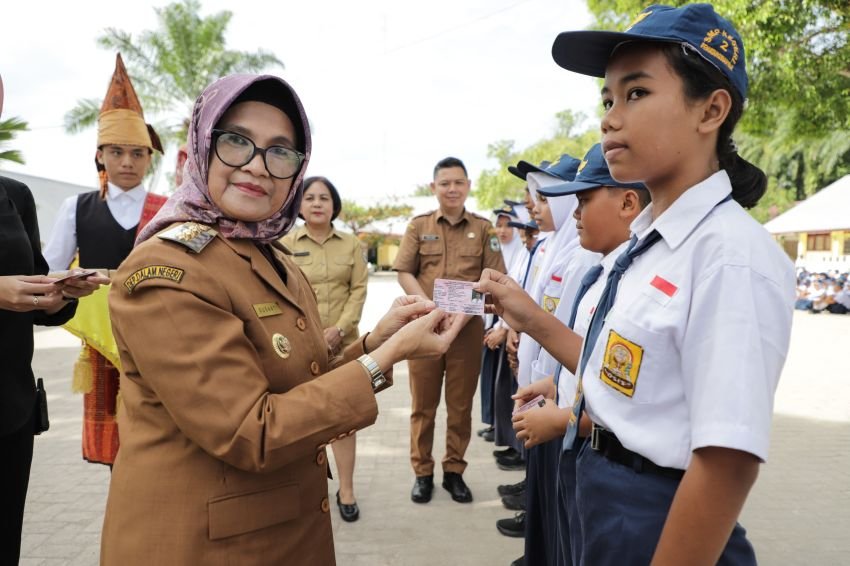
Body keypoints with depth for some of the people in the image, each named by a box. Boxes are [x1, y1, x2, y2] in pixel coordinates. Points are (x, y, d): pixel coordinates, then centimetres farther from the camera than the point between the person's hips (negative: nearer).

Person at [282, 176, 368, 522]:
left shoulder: (351, 244, 8)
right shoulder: (285, 244, 3)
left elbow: (359, 290, 3)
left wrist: (339, 329, -9)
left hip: (343, 343, 1)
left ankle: (346, 489, 11)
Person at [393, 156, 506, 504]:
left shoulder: (483, 228, 7)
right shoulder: (418, 226, 7)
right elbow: (404, 273, 1)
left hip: (468, 327, 0)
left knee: (461, 405, 9)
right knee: (423, 404, 7)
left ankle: (454, 471, 23)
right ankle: (422, 472, 21)